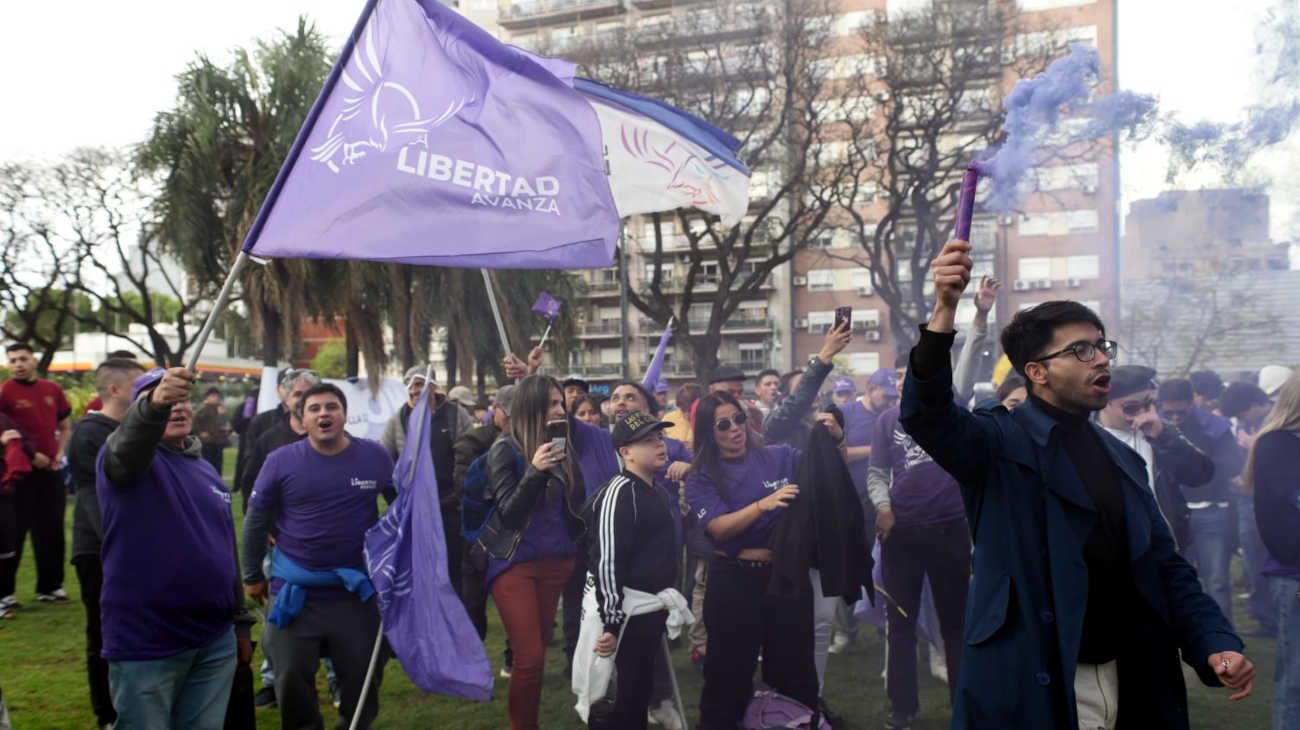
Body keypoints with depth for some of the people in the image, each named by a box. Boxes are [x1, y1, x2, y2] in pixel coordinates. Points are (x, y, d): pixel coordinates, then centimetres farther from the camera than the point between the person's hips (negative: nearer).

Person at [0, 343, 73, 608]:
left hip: (50, 471, 5)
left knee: (52, 532, 11)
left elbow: (65, 427, 18)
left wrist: (59, 455, 4)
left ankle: (49, 587, 23)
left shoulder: (53, 390, 8)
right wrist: (29, 454, -13)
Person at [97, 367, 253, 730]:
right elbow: (128, 441, -32)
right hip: (146, 642, -6)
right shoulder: (128, 458, -6)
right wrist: (154, 405, -54)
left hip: (215, 639, 6)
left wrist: (240, 622, 19)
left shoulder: (207, 471, 14)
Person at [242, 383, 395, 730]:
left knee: (363, 677, 10)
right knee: (291, 679, 7)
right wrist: (252, 576, 9)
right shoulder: (281, 461, -8)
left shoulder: (375, 456, -6)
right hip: (294, 592, 0)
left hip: (357, 591, 1)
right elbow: (255, 522, 3)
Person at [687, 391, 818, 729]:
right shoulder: (701, 479, -3)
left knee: (794, 667, 14)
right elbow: (719, 528, -17)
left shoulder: (781, 457, 1)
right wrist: (763, 505, -31)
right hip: (733, 581, -2)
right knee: (730, 671, 9)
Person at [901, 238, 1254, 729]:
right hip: (1029, 687, -6)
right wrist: (945, 310, -39)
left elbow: (1166, 568, 12)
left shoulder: (1124, 460, 13)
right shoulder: (1001, 443, -7)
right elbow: (928, 415, -26)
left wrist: (1215, 645, -3)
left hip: (1129, 685, 6)